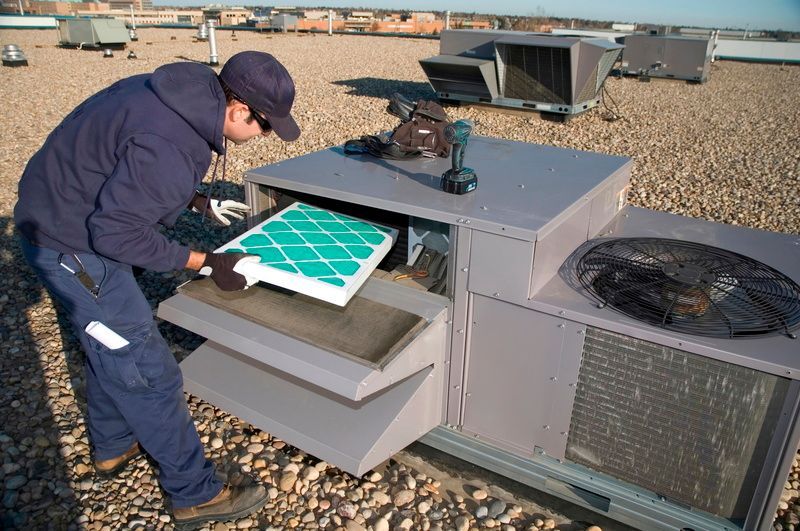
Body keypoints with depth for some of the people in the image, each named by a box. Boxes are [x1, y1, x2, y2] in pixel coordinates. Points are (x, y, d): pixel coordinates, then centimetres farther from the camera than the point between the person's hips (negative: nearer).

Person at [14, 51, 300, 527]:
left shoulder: (188, 91, -3)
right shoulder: (169, 146, -33)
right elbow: (116, 231, -26)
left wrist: (200, 202, 7)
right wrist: (206, 262, -21)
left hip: (64, 213, 10)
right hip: (70, 245, -10)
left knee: (112, 343, 24)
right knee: (148, 371, -2)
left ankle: (113, 449, 46)